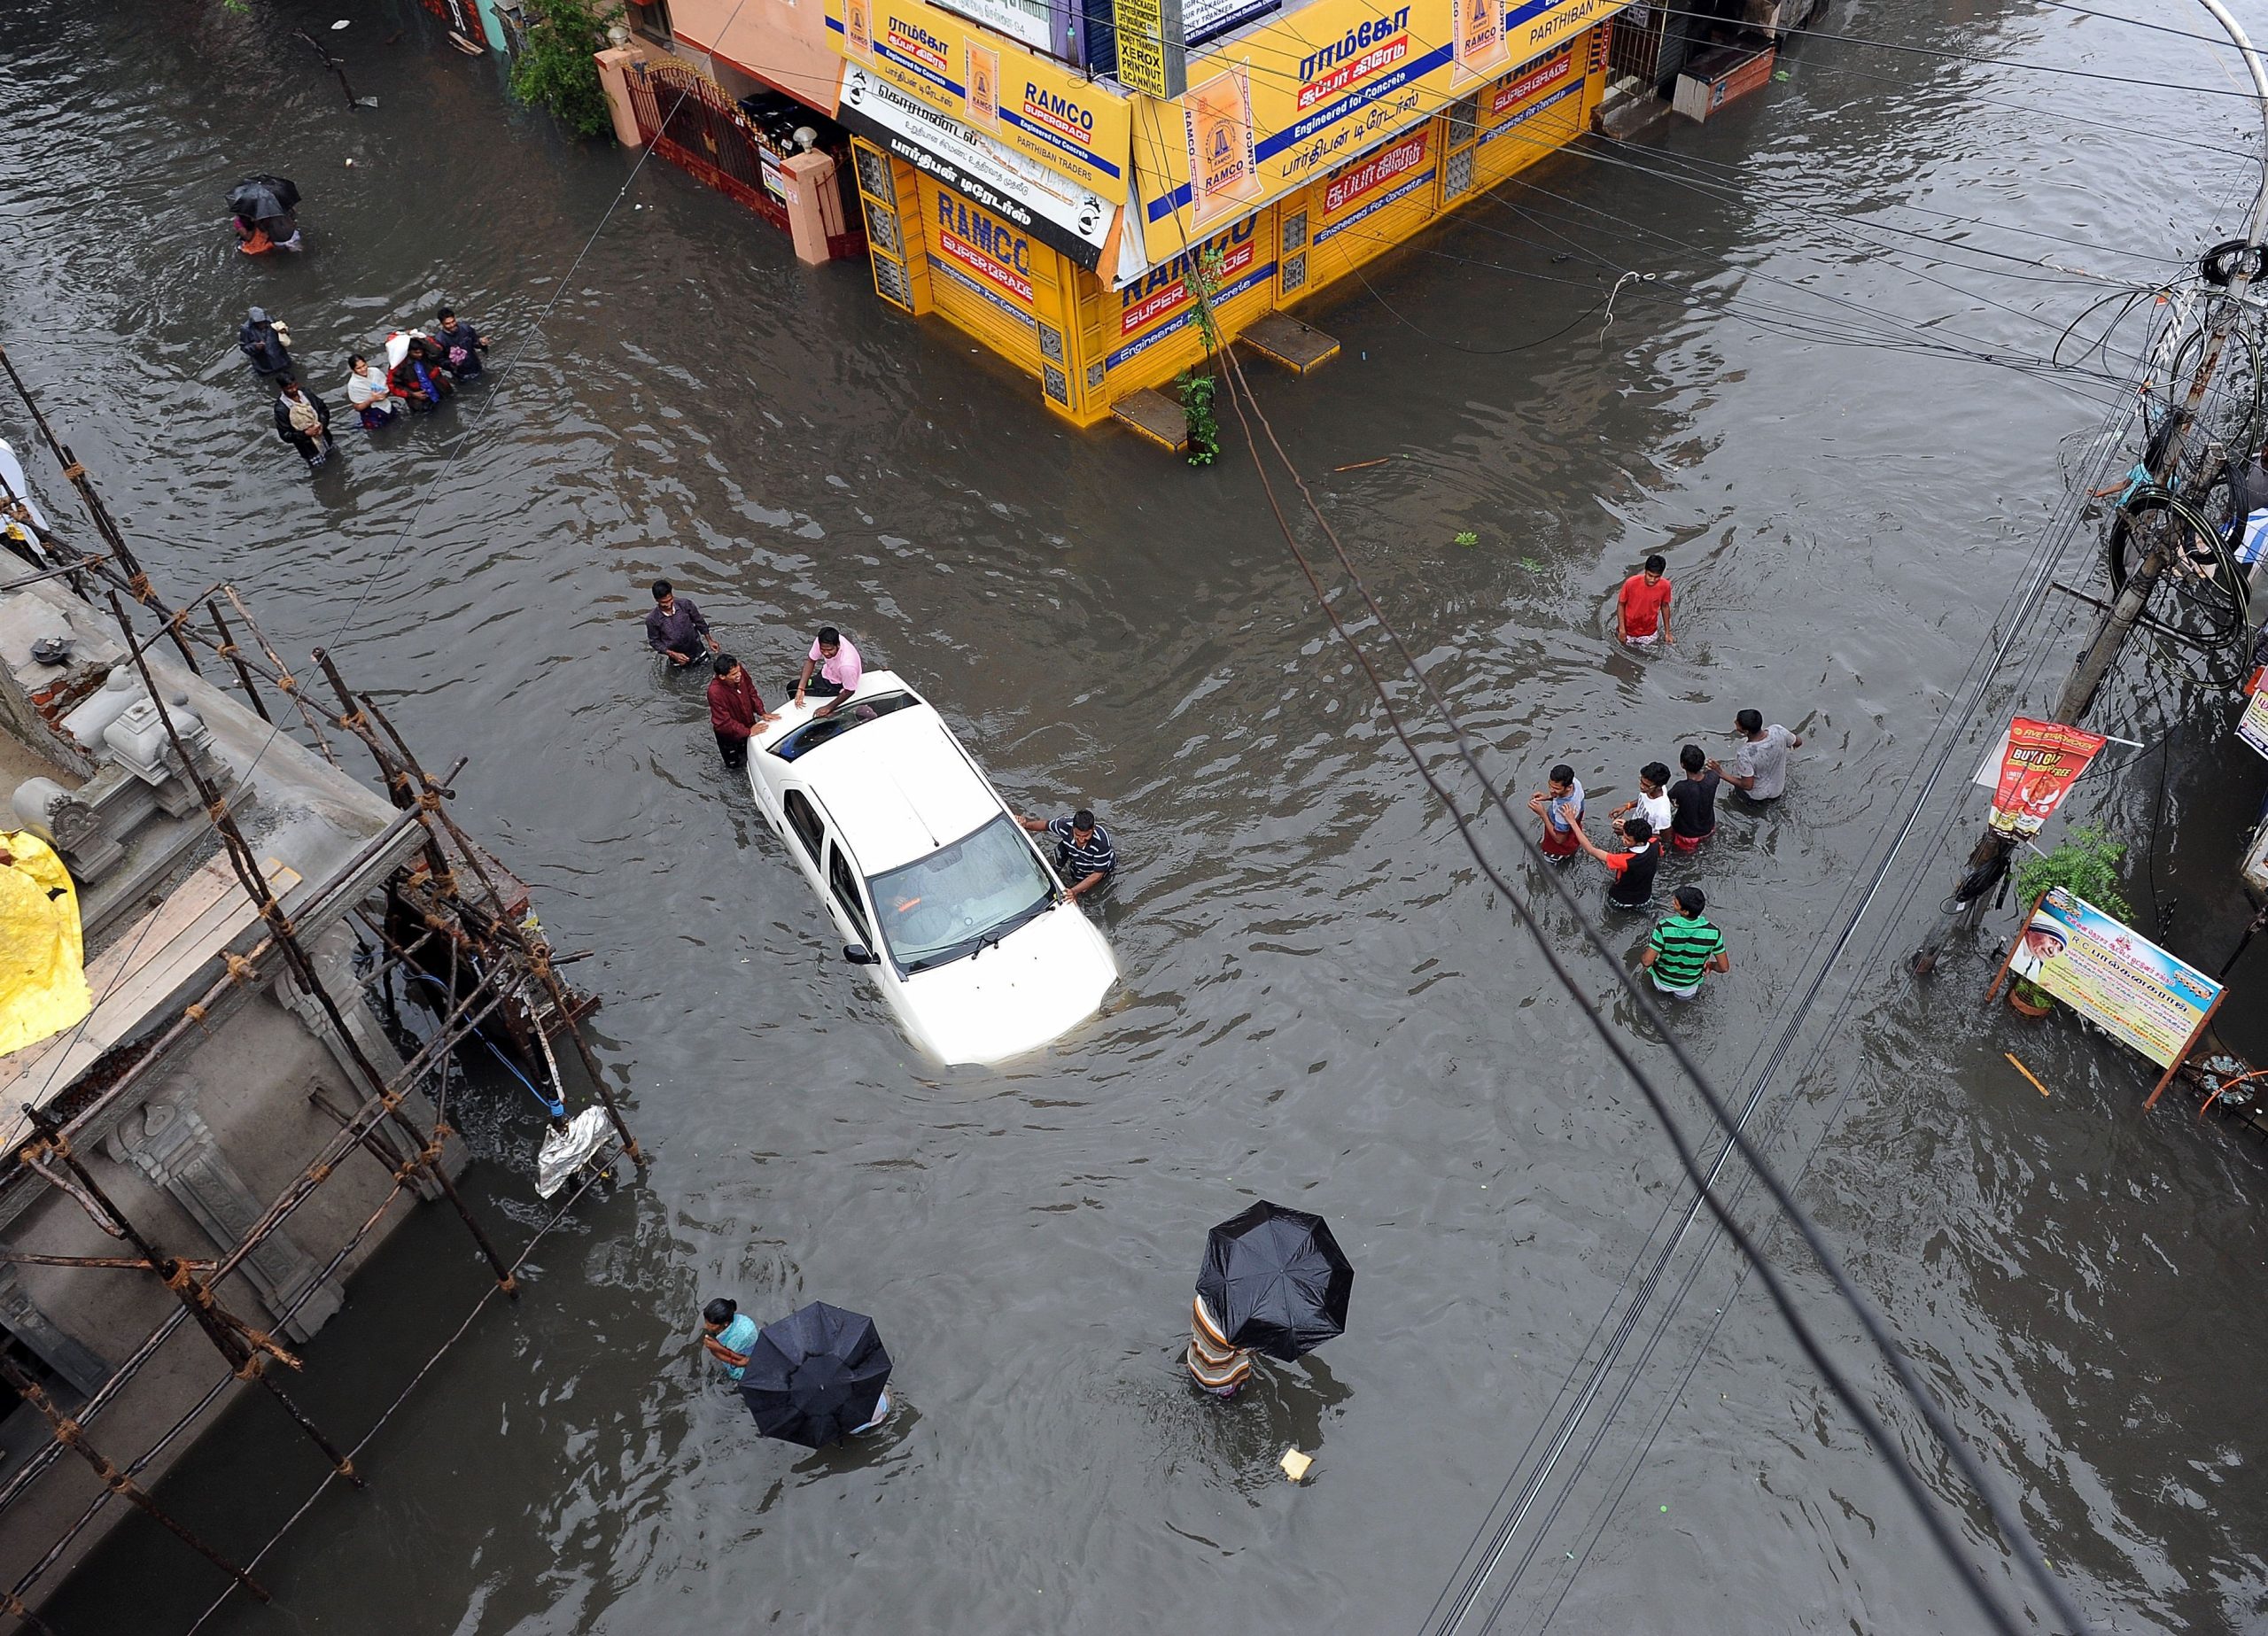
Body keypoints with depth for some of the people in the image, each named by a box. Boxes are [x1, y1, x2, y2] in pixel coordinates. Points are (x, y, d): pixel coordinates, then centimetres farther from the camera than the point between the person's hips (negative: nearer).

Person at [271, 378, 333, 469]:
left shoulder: (305, 393, -12)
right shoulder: (281, 409, -25)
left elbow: (324, 408, 1)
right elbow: (285, 435, -20)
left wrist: (322, 424, -17)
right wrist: (306, 434, -32)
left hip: (324, 438, 5)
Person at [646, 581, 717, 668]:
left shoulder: (685, 604, -21)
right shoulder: (652, 620, -23)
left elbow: (699, 622, -4)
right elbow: (654, 641, -10)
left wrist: (709, 640, 1)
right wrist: (673, 654, -21)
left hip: (697, 651, 1)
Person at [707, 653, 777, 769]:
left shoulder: (740, 673, -24)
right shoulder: (715, 692, -40)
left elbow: (751, 693, -4)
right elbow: (723, 723, -33)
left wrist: (762, 712, -12)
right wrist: (748, 731, -29)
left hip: (748, 724, 5)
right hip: (729, 734, -5)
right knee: (735, 763, 16)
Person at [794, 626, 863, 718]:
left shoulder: (847, 664, -45)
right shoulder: (821, 642, -30)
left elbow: (849, 691, -26)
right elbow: (811, 661, -11)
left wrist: (828, 708, -21)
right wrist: (800, 688, -20)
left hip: (838, 685, -6)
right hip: (828, 669, 6)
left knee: (792, 689, -1)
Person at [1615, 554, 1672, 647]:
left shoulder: (1665, 586, -20)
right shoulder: (1631, 583, -27)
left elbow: (1665, 606, -3)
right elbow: (1621, 604, -13)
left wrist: (1667, 632, 4)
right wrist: (1621, 628, -15)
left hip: (1650, 633, 1)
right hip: (1629, 631, -1)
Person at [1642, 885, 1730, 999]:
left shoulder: (1664, 927, -34)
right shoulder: (1713, 932, -27)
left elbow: (1647, 961, -29)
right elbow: (1724, 967, -17)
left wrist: (1641, 957, -5)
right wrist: (1710, 965, 6)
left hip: (1662, 982, -1)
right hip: (1690, 986, 1)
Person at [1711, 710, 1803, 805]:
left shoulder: (1745, 755, -40)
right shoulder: (1778, 730, -29)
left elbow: (1747, 785, -27)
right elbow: (1798, 743, -7)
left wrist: (1720, 773, -23)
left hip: (1757, 794, -4)